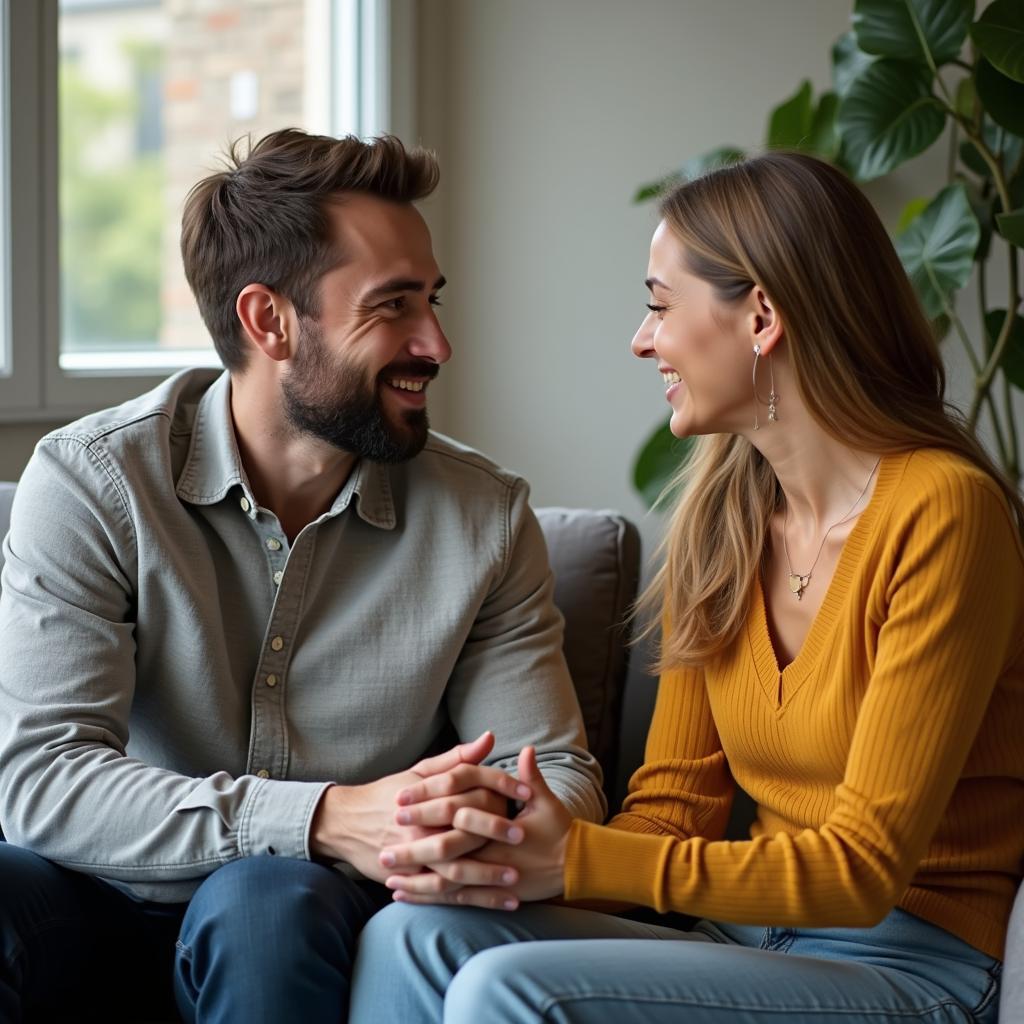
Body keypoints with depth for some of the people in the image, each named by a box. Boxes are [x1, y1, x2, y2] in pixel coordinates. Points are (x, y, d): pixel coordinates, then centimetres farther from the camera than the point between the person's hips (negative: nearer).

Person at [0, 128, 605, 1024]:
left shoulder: (484, 518, -3)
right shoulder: (89, 482, -10)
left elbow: (560, 773, -2)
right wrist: (324, 818, -32)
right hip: (119, 894, -1)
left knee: (266, 905, -34)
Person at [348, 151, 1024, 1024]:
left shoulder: (942, 512, -14)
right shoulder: (722, 511, 10)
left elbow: (863, 865, -16)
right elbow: (674, 802, 7)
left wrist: (579, 860, -21)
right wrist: (517, 859, -15)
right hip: (752, 941, 6)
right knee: (414, 937, -19)